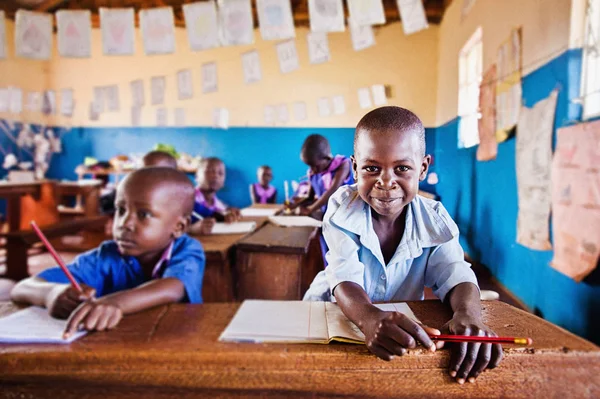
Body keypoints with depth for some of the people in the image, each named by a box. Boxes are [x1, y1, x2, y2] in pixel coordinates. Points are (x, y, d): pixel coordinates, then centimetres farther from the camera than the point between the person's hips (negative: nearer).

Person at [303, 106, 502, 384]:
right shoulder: (343, 209, -17)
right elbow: (344, 277, -28)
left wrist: (467, 314, -42)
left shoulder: (434, 218, -10)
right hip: (338, 314, -2)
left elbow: (454, 274, -19)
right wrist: (369, 319, -50)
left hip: (404, 325, 3)